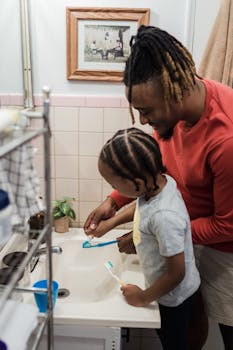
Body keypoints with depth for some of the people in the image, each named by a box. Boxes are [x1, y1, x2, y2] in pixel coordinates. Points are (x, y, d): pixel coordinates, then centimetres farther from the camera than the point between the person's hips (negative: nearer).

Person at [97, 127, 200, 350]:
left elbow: (176, 273, -29)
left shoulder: (164, 217, -41)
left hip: (174, 294, -7)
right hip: (165, 285, 7)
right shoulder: (158, 180, -17)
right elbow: (139, 206, 8)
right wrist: (111, 222, 2)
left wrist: (143, 297, -15)